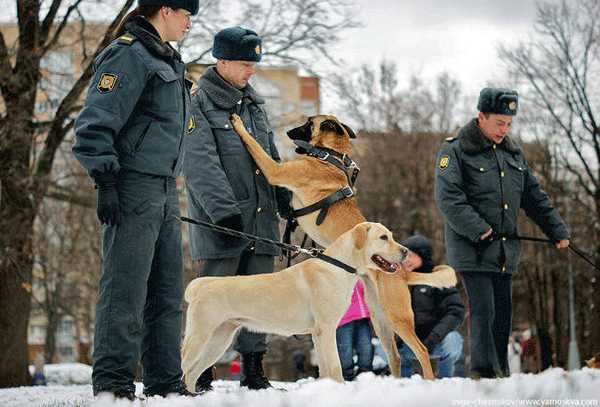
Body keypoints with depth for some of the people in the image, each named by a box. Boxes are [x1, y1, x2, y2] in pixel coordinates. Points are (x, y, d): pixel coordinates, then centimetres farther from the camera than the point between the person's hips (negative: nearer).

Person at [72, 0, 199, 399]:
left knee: (167, 291, 9)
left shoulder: (169, 62, 21)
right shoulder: (129, 55, -8)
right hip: (134, 187, -9)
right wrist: (106, 182, -20)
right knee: (126, 288, -8)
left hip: (164, 190, 9)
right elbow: (95, 123, -15)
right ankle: (113, 382, -4)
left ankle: (165, 382, 14)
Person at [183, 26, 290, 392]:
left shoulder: (254, 102, 18)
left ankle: (254, 372, 13)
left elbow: (272, 160, 22)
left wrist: (288, 204, 13)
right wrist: (224, 210, -22)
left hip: (261, 218, 7)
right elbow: (201, 163, -14)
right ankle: (200, 375, 2)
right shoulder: (198, 102, -5)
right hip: (220, 223, -7)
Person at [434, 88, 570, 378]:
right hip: (471, 248, -6)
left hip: (506, 250, 7)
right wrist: (477, 229, -23)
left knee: (503, 311, 8)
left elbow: (534, 197, 22)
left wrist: (557, 231, 17)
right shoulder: (455, 151, -5)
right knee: (483, 310, -12)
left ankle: (500, 374, 15)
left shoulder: (513, 153, 17)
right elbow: (448, 198, -16)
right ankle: (484, 372, -10)